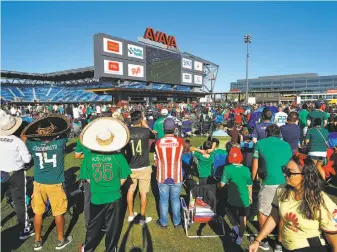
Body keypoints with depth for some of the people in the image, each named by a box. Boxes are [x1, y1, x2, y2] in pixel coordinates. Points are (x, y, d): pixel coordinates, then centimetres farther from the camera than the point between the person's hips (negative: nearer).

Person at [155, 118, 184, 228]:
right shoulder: (180, 141, -13)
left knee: (163, 200, 15)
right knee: (175, 200, 17)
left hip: (162, 177, 0)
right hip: (176, 177, 0)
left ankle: (163, 222, 30)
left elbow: (156, 161, 0)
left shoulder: (158, 142, -11)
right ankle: (177, 222, 31)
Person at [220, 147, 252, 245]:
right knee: (243, 218, 18)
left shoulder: (227, 168, -15)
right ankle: (239, 238, 26)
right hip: (244, 199, 1)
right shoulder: (246, 169, -9)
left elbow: (222, 184, -14)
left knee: (231, 213, 28)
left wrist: (223, 183, 10)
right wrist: (250, 196, 15)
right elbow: (250, 185, -1)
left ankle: (235, 226, 11)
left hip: (232, 199, -1)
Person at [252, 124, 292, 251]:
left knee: (263, 212, 14)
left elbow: (255, 165, 9)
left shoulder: (260, 143, 5)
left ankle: (263, 241, 27)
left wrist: (253, 179, 24)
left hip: (270, 183, -4)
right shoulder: (287, 145, 15)